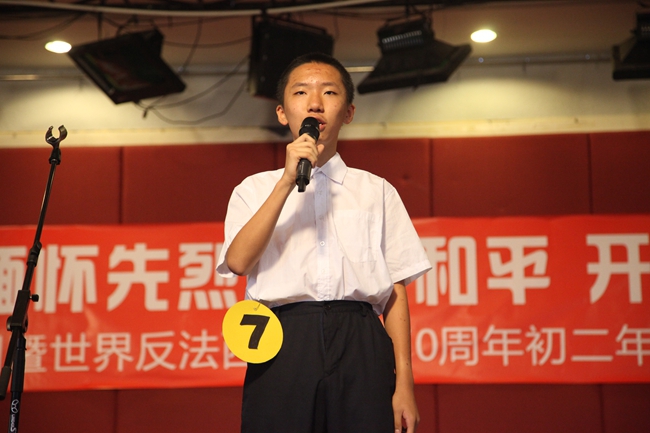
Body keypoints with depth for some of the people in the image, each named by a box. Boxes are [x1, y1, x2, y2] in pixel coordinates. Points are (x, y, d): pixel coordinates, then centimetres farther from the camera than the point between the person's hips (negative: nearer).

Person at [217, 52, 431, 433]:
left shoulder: (377, 191, 16)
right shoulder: (255, 189, 15)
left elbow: (396, 292, 9)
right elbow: (238, 261, -4)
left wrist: (404, 383, 1)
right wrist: (289, 181, -8)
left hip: (361, 348, 0)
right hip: (283, 348, 0)